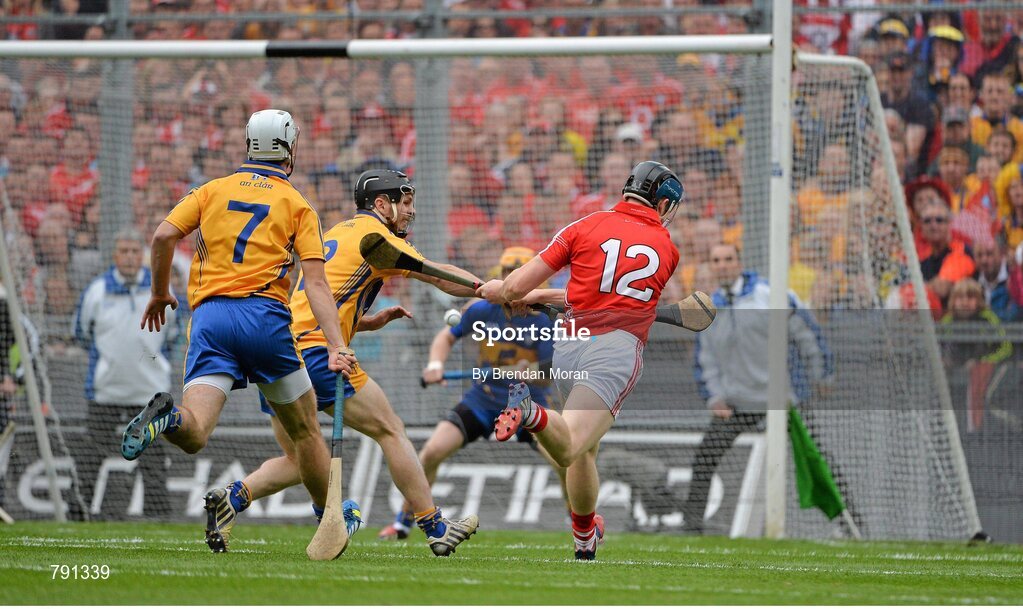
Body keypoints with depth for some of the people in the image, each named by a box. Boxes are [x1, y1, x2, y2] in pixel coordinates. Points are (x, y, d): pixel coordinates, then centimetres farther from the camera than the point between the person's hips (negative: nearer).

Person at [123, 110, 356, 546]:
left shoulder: (213, 190, 17)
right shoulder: (297, 205, 10)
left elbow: (164, 236, 3)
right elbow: (315, 282, -2)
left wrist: (159, 293, 18)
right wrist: (337, 348, -9)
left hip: (209, 314, 1)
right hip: (264, 315, -1)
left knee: (194, 435, -13)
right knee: (305, 431, 16)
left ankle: (168, 416, -47)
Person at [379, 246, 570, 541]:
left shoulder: (544, 319, -16)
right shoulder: (482, 309, -10)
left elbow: (548, 374, -17)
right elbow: (447, 336, 6)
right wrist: (435, 365, -13)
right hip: (482, 401, 2)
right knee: (432, 452, -14)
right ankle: (402, 522, 6)